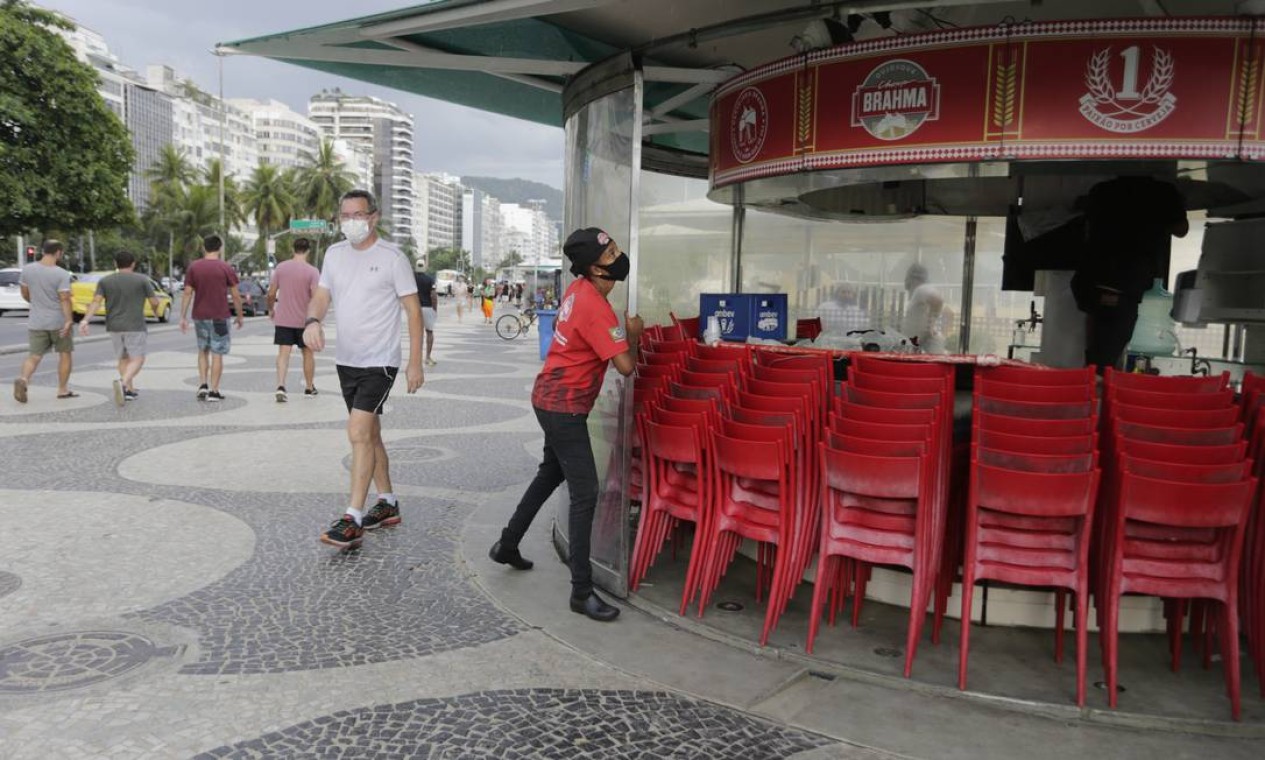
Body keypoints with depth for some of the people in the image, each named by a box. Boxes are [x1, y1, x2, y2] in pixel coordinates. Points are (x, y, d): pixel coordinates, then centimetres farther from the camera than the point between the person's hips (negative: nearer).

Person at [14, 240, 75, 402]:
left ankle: (23, 379, -19)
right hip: (59, 321, -4)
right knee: (64, 354, 12)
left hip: (36, 322, 4)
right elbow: (65, 299, -21)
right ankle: (63, 389, 14)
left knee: (35, 356, 8)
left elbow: (25, 294, 11)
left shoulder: (27, 269, 1)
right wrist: (69, 321, -23)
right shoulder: (62, 274, -14)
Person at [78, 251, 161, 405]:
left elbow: (96, 301, -8)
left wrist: (85, 320, -15)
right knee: (137, 360, -5)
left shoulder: (105, 281, 4)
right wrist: (155, 310, 18)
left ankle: (130, 390, 16)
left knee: (124, 359, 18)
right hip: (135, 327, -4)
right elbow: (154, 302, -3)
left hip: (114, 326, 4)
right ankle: (123, 383, -29)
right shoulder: (142, 280, -4)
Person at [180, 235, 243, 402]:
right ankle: (213, 391, 2)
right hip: (219, 317, -3)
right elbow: (236, 296, -4)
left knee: (203, 351, 19)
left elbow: (187, 294, 0)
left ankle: (202, 385, 8)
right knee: (217, 354, 2)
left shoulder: (193, 267, 2)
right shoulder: (226, 269, -5)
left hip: (200, 316, 3)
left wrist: (183, 317, 4)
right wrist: (240, 316, 8)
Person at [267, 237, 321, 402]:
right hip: (304, 320, -2)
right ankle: (309, 388, 24)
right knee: (308, 353, 13)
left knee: (283, 353, 2)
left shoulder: (280, 267, 0)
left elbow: (271, 293, 3)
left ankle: (280, 386, -15)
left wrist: (271, 309, 19)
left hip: (282, 319, 2)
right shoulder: (312, 271, -11)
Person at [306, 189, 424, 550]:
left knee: (359, 432, -16)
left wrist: (415, 362, -11)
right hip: (346, 360, 7)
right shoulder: (334, 254, 9)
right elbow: (321, 296, 9)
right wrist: (312, 321, -16)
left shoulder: (392, 257, -8)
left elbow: (413, 310, -7)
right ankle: (387, 503, 29)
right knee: (370, 433, 15)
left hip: (379, 361, -7)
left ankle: (353, 520, -13)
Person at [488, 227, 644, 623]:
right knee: (585, 494, -7)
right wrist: (633, 333, -5)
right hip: (565, 407, -10)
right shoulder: (597, 308, -24)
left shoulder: (579, 289, 4)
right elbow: (626, 366, -24)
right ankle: (582, 591, -2)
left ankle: (507, 545, 40)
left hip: (551, 397, 10)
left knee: (551, 473, 26)